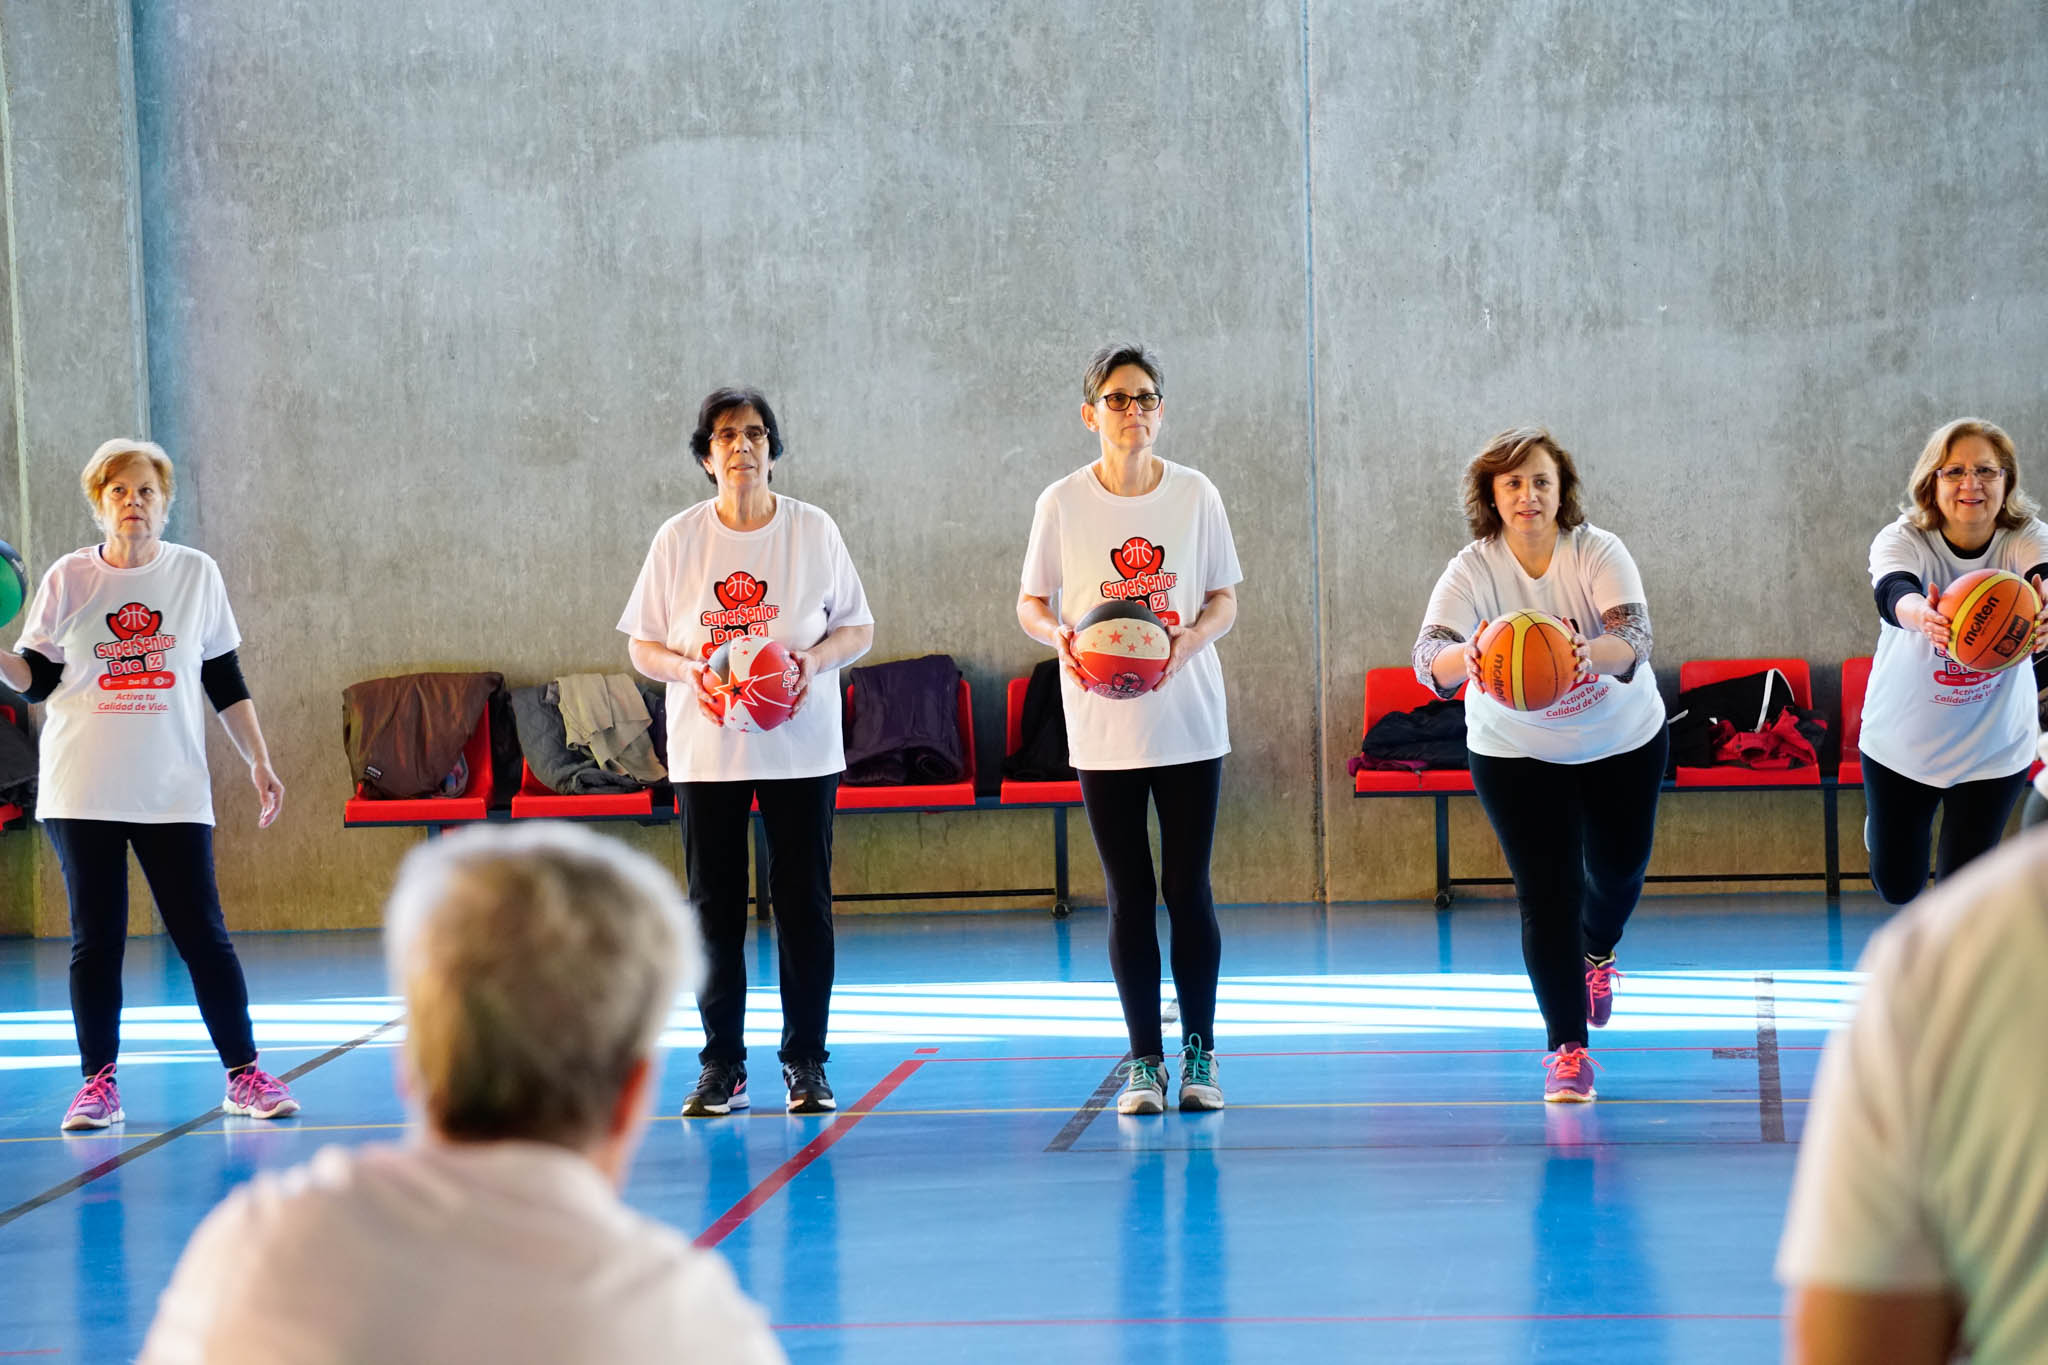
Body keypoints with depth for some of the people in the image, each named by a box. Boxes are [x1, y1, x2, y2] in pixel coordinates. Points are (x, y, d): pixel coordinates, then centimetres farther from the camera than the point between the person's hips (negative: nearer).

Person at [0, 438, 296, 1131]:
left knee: (203, 936, -2)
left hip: (174, 792, 0)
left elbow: (225, 681, 11)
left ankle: (245, 1075, 5)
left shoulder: (197, 574, 5)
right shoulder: (69, 578, 2)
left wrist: (259, 762, 7)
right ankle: (98, 1084, 8)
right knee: (95, 940, 2)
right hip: (82, 791, 0)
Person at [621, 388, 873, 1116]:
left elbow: (859, 627, 5)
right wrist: (690, 668, -15)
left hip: (800, 746, -1)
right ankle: (721, 1067, 9)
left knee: (804, 903, 0)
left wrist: (815, 658, -15)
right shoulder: (678, 538, 2)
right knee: (714, 906, 3)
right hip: (706, 749, 1)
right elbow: (642, 645, 5)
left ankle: (806, 1062, 8)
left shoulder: (813, 531, 1)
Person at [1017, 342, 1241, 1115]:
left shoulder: (1195, 495, 0)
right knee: (1129, 894, 2)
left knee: (1188, 889, 1)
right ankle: (1144, 1061, 9)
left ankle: (1199, 1053, 12)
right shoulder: (1063, 503, -2)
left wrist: (1190, 637, -17)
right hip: (1103, 729, 0)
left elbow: (1225, 598, 4)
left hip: (1189, 723, 0)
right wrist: (1058, 636, -19)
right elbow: (1031, 603, 4)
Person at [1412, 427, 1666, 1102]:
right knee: (1546, 892, -10)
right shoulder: (1472, 571, -21)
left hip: (1623, 741, 1)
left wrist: (1591, 651, -58)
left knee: (1619, 869, 17)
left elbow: (1635, 639, -35)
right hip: (1515, 751, -1)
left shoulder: (1599, 552, -22)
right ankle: (1567, 1047, -2)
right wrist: (1466, 656, -58)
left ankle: (1598, 951, 52)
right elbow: (1429, 655, -34)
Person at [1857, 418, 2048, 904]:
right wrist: (1923, 616, -67)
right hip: (1902, 741, 0)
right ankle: (1897, 822, 51)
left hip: (1995, 750, 0)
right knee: (1896, 887, 16)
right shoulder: (1903, 540, -21)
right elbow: (1894, 591, -43)